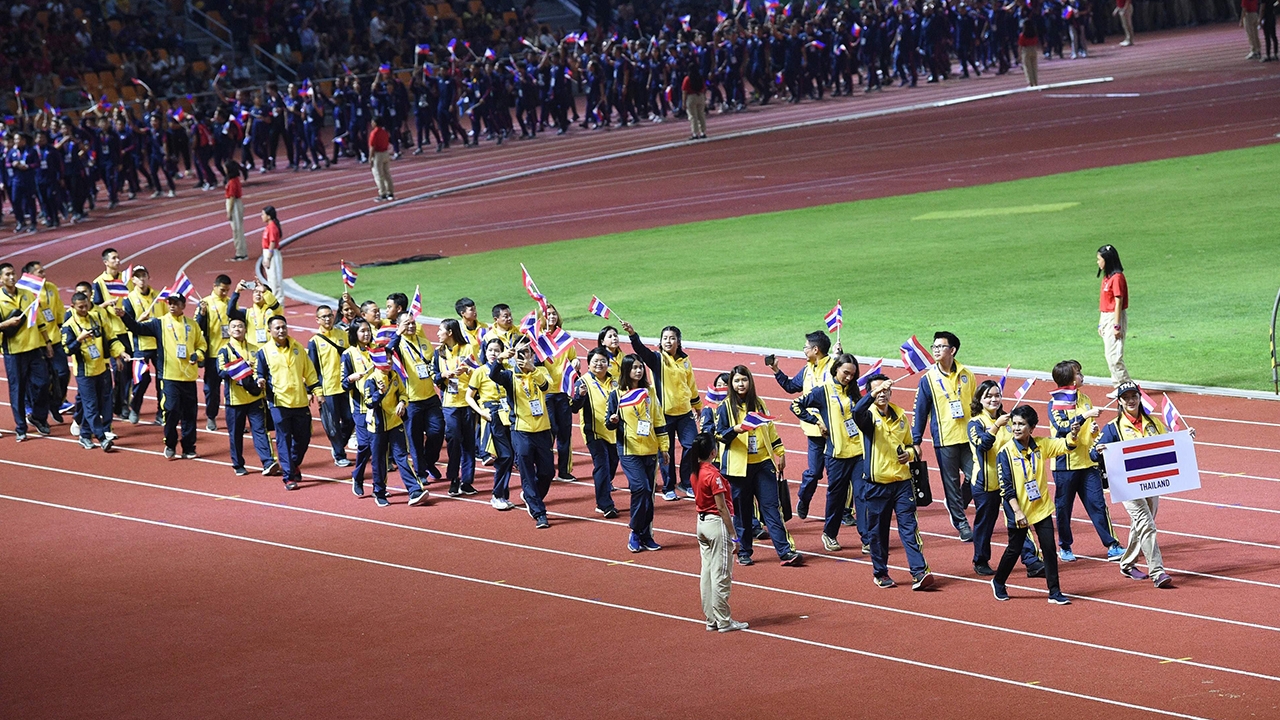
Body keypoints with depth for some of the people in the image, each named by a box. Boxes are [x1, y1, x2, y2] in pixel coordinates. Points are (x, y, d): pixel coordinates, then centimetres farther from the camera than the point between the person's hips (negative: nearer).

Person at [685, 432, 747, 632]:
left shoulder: (694, 473, 4)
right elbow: (721, 507, -18)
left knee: (708, 572, 12)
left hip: (702, 523, 8)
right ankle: (723, 621, 3)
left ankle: (711, 619, 18)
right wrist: (733, 534, -13)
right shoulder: (713, 475, -20)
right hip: (718, 524, -8)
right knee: (721, 575, -1)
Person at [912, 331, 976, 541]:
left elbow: (976, 405, 13)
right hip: (944, 439, -2)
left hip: (968, 437, 2)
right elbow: (920, 411, 1)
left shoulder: (967, 375, 3)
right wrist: (915, 442, -1)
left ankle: (955, 507, 23)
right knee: (951, 483, 1)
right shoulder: (928, 379, -3)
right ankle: (961, 523, 11)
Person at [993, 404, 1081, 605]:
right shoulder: (1005, 453, -12)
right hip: (1019, 511, -3)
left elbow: (1065, 445, -5)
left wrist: (1073, 434, -28)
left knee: (1049, 549, 1)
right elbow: (1006, 487, -13)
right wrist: (1017, 511, -20)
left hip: (1042, 508, 3)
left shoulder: (1041, 445, 0)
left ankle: (1054, 593, 7)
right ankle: (998, 583, 32)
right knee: (1014, 549, 9)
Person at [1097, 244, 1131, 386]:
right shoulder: (1106, 277, 14)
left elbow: (1118, 303, -18)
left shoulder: (1117, 277, -14)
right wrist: (1100, 323, 18)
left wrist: (1117, 326, -20)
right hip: (1105, 318, 10)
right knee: (1109, 355, 10)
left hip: (1115, 317, -10)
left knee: (1114, 355, -11)